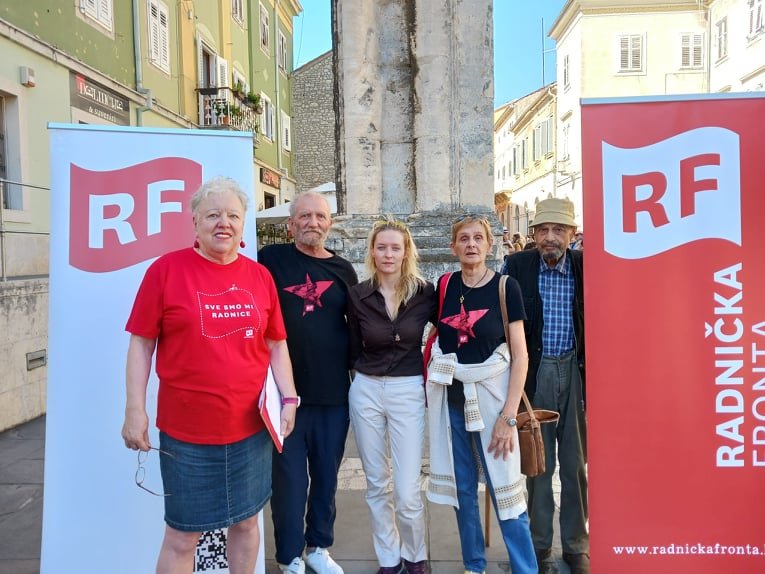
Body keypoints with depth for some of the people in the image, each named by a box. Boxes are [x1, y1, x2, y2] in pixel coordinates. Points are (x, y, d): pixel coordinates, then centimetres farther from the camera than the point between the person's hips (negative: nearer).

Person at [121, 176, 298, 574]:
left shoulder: (260, 276, 3)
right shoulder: (166, 269, -6)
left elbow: (276, 345, 9)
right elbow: (141, 344, -4)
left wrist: (289, 398, 1)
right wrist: (135, 410, -9)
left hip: (251, 427, 3)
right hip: (186, 430, -3)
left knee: (246, 521, 19)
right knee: (182, 536, 10)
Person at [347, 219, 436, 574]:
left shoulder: (425, 292, -5)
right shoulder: (357, 295, -1)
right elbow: (354, 350, 8)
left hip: (409, 391, -2)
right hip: (366, 391, 2)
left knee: (407, 491, -2)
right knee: (376, 484, 12)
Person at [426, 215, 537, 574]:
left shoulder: (506, 288, -7)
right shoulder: (444, 286, 2)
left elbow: (520, 355, -8)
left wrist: (508, 415, -13)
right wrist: (433, 383, 6)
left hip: (489, 395, -3)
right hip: (449, 397, 3)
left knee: (504, 489, -2)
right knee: (462, 486, 11)